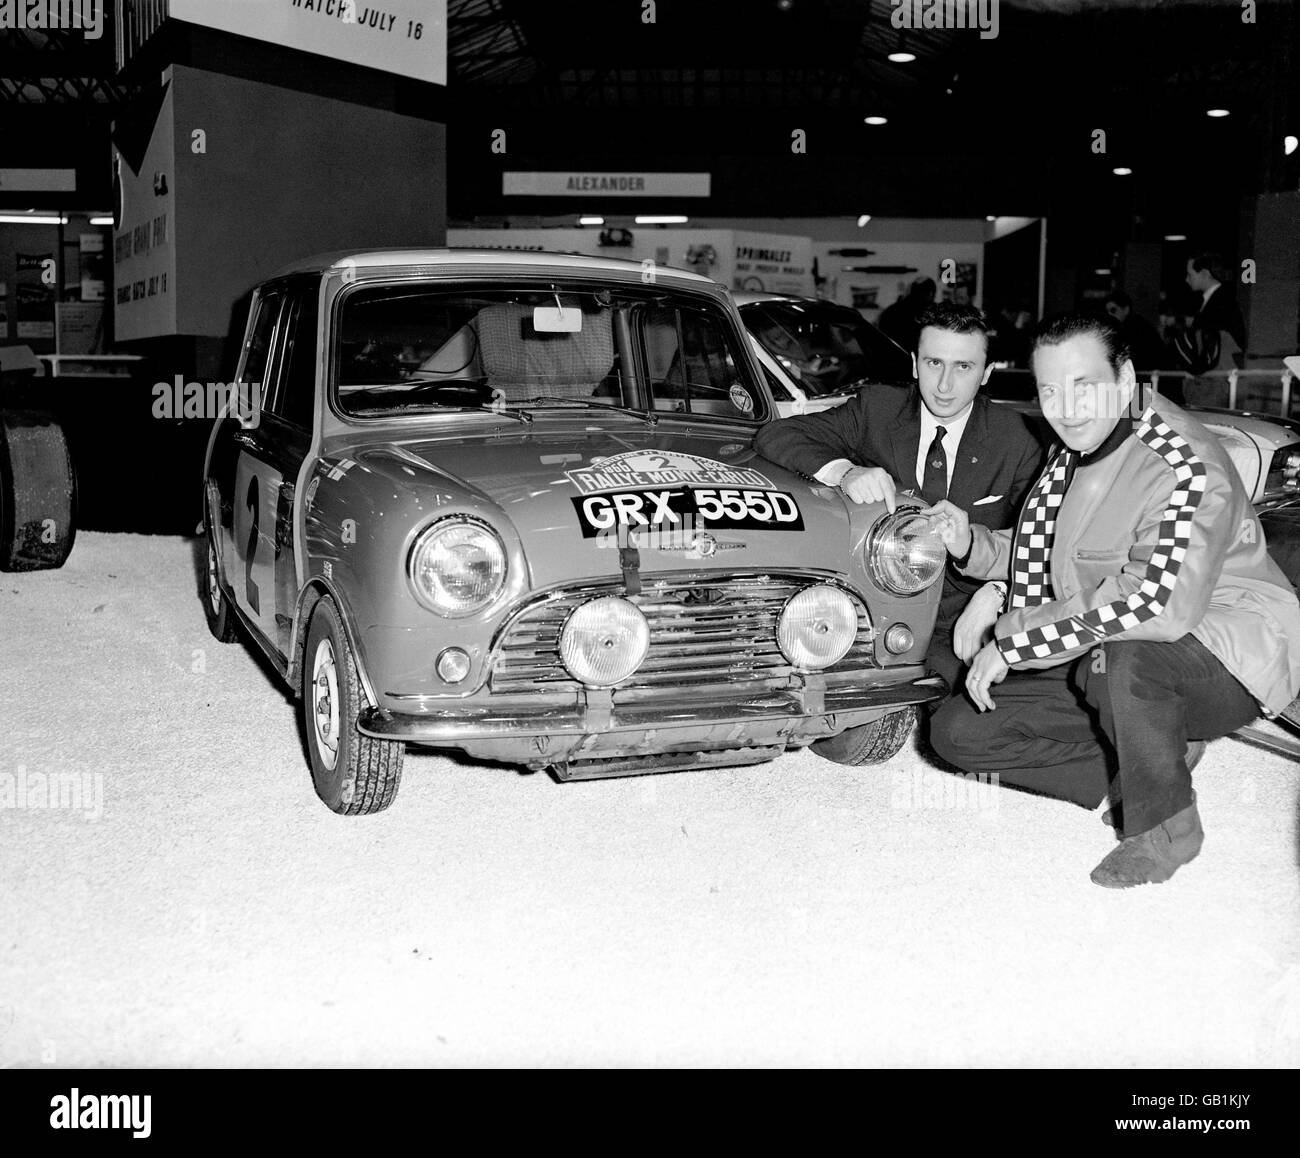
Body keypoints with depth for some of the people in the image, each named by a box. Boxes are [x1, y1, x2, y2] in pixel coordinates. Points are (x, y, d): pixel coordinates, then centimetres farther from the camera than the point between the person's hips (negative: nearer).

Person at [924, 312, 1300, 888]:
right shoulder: (1072, 457, 5)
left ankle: (1166, 824, -14)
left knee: (1117, 656, -41)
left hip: (1231, 658, -8)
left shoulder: (1185, 470, -23)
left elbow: (1159, 606, -36)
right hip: (1096, 665, 8)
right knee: (956, 730, -5)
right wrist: (972, 544, -5)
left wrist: (1012, 639, -30)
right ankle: (1148, 769, 2)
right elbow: (1040, 552, 18)